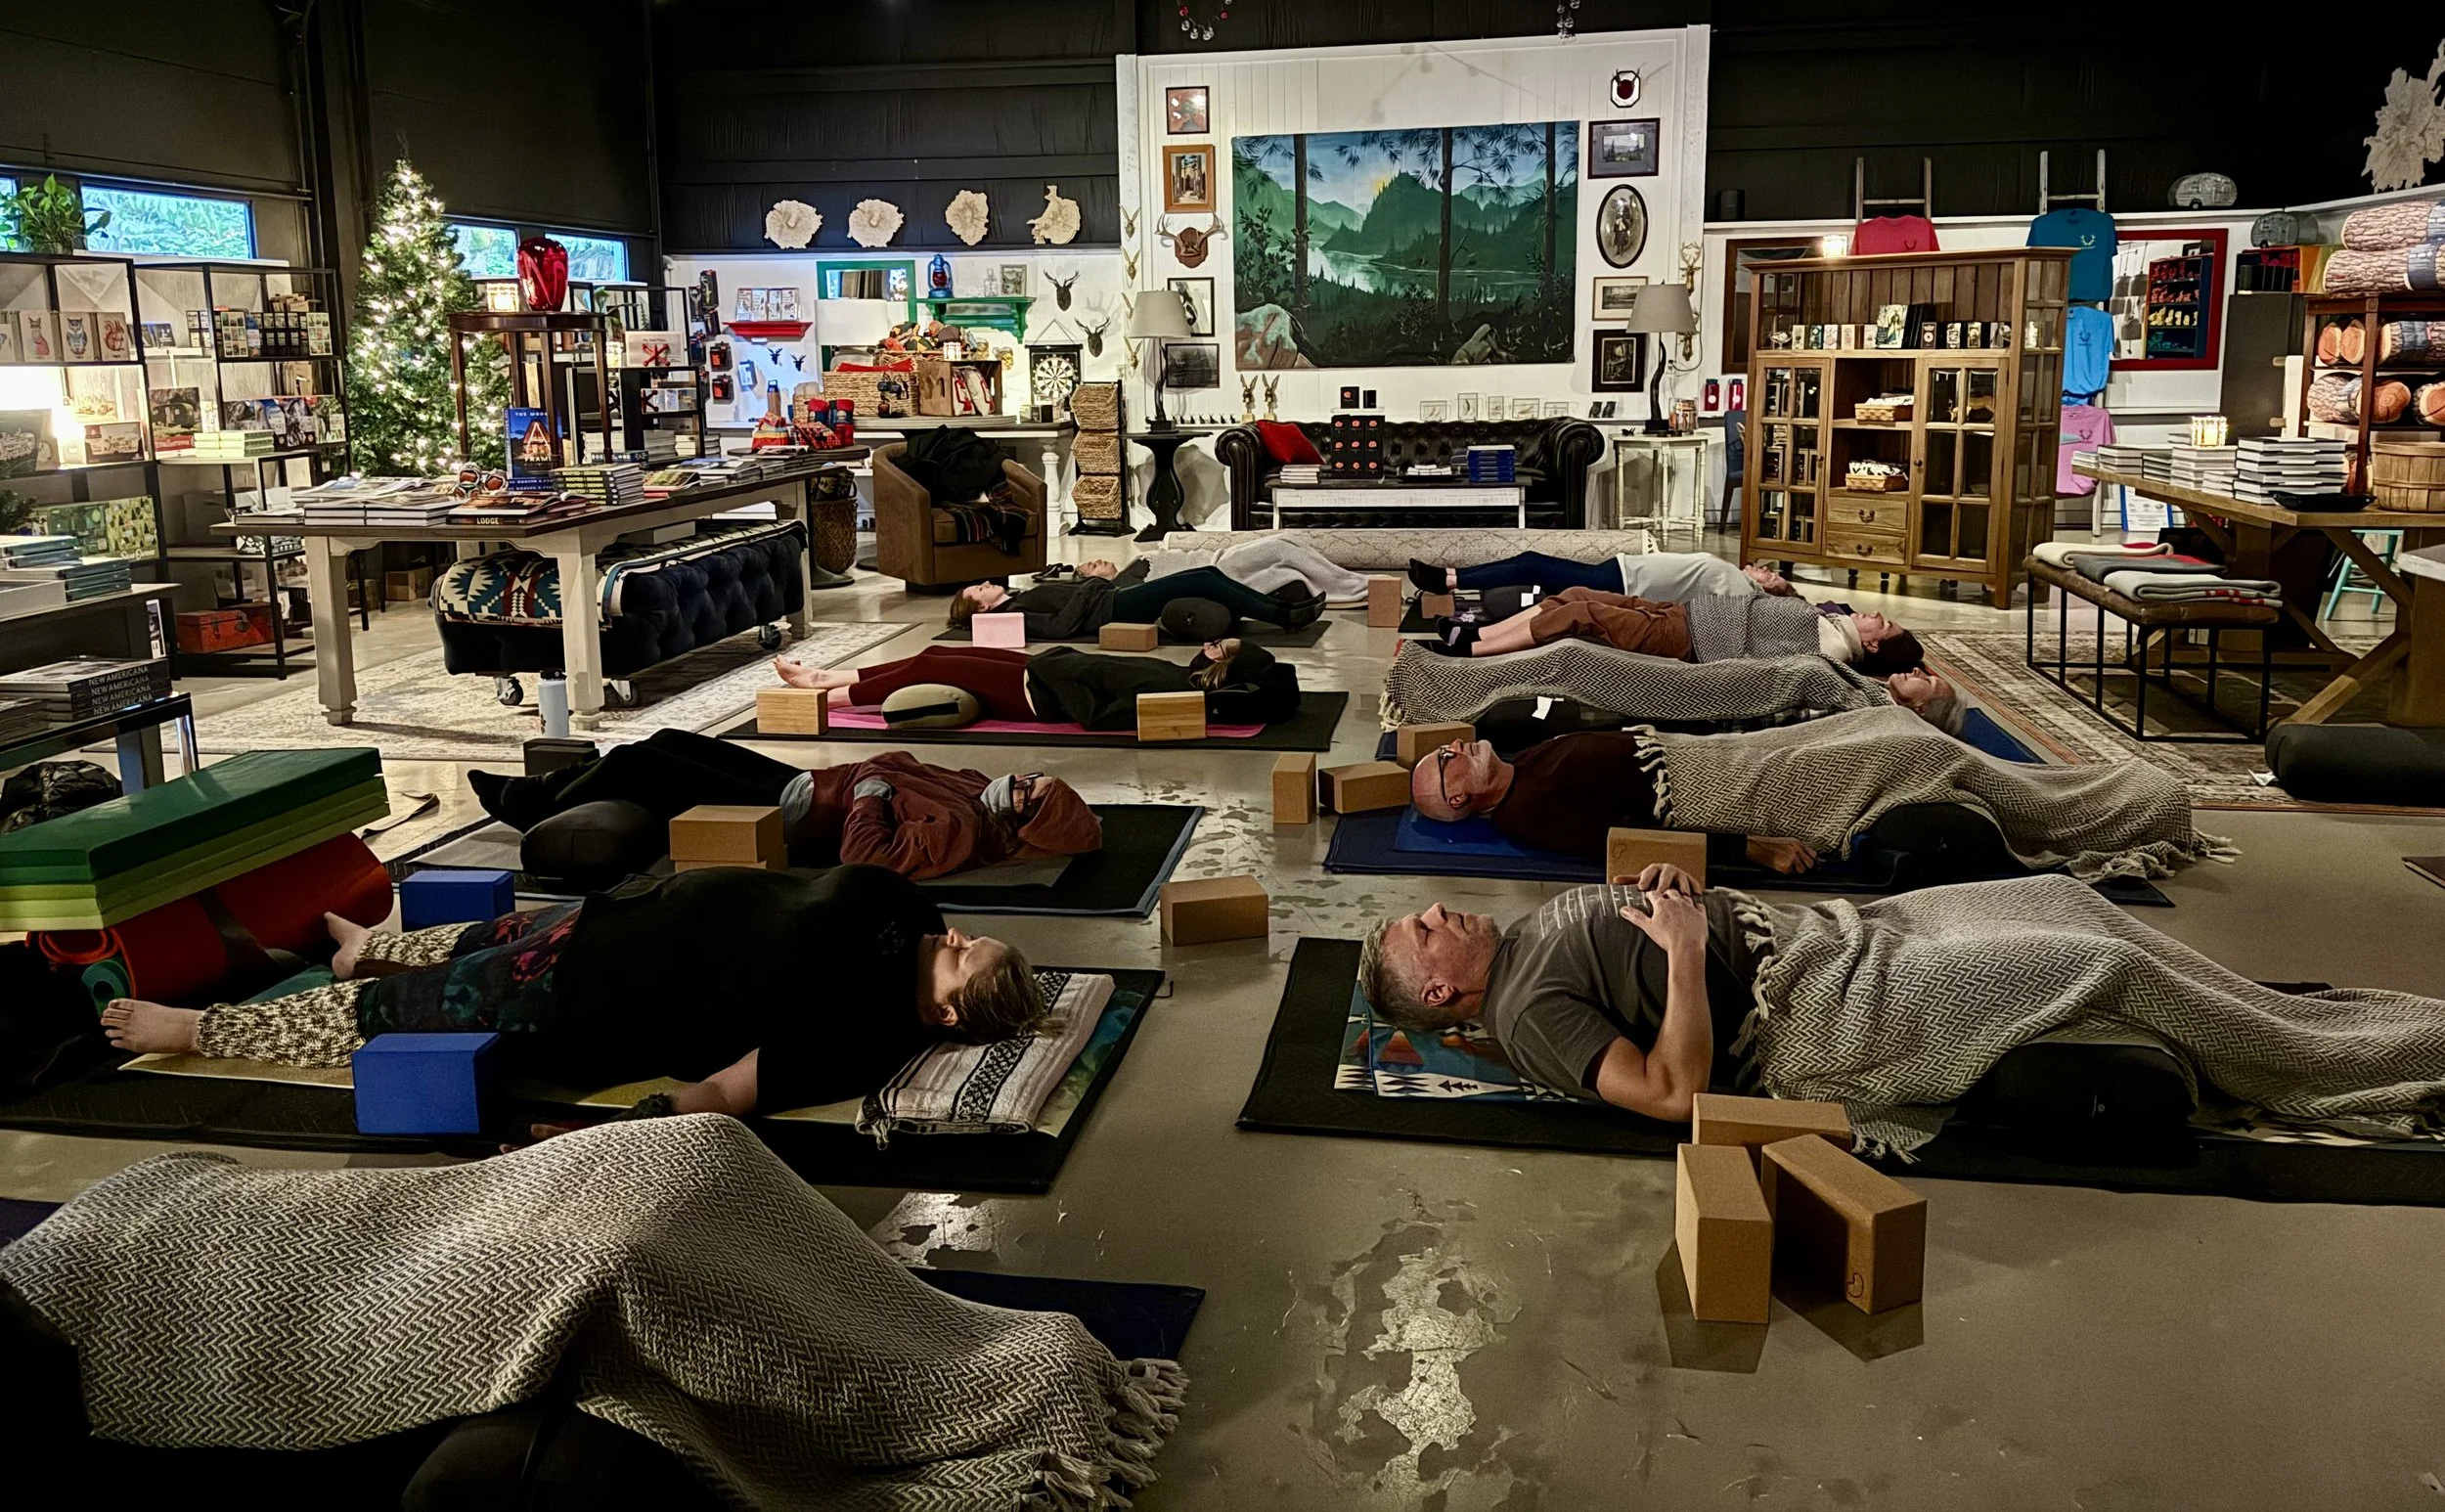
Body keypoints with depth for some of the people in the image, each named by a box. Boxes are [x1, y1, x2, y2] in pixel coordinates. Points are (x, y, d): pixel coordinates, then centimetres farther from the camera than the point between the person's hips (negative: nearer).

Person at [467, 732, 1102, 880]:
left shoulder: (957, 834, -31)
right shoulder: (977, 790, -5)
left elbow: (863, 855, -38)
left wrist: (869, 790, -25)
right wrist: (876, 770, -6)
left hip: (786, 826, -9)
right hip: (802, 782, 9)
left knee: (637, 765, 0)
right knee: (670, 743, 19)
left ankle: (537, 811, 27)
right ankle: (548, 787, 39)